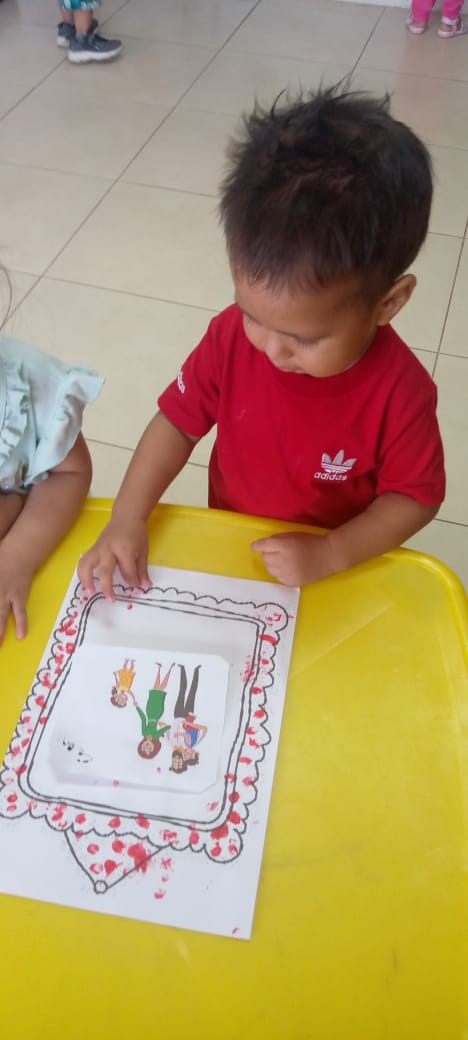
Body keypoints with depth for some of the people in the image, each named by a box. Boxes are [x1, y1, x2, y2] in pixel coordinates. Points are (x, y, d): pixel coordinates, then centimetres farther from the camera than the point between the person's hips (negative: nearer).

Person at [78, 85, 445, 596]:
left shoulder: (400, 391, -25)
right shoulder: (231, 336, -18)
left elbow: (416, 496, -13)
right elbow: (178, 422, -8)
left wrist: (330, 555, -24)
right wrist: (127, 518, -18)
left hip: (334, 574, -1)